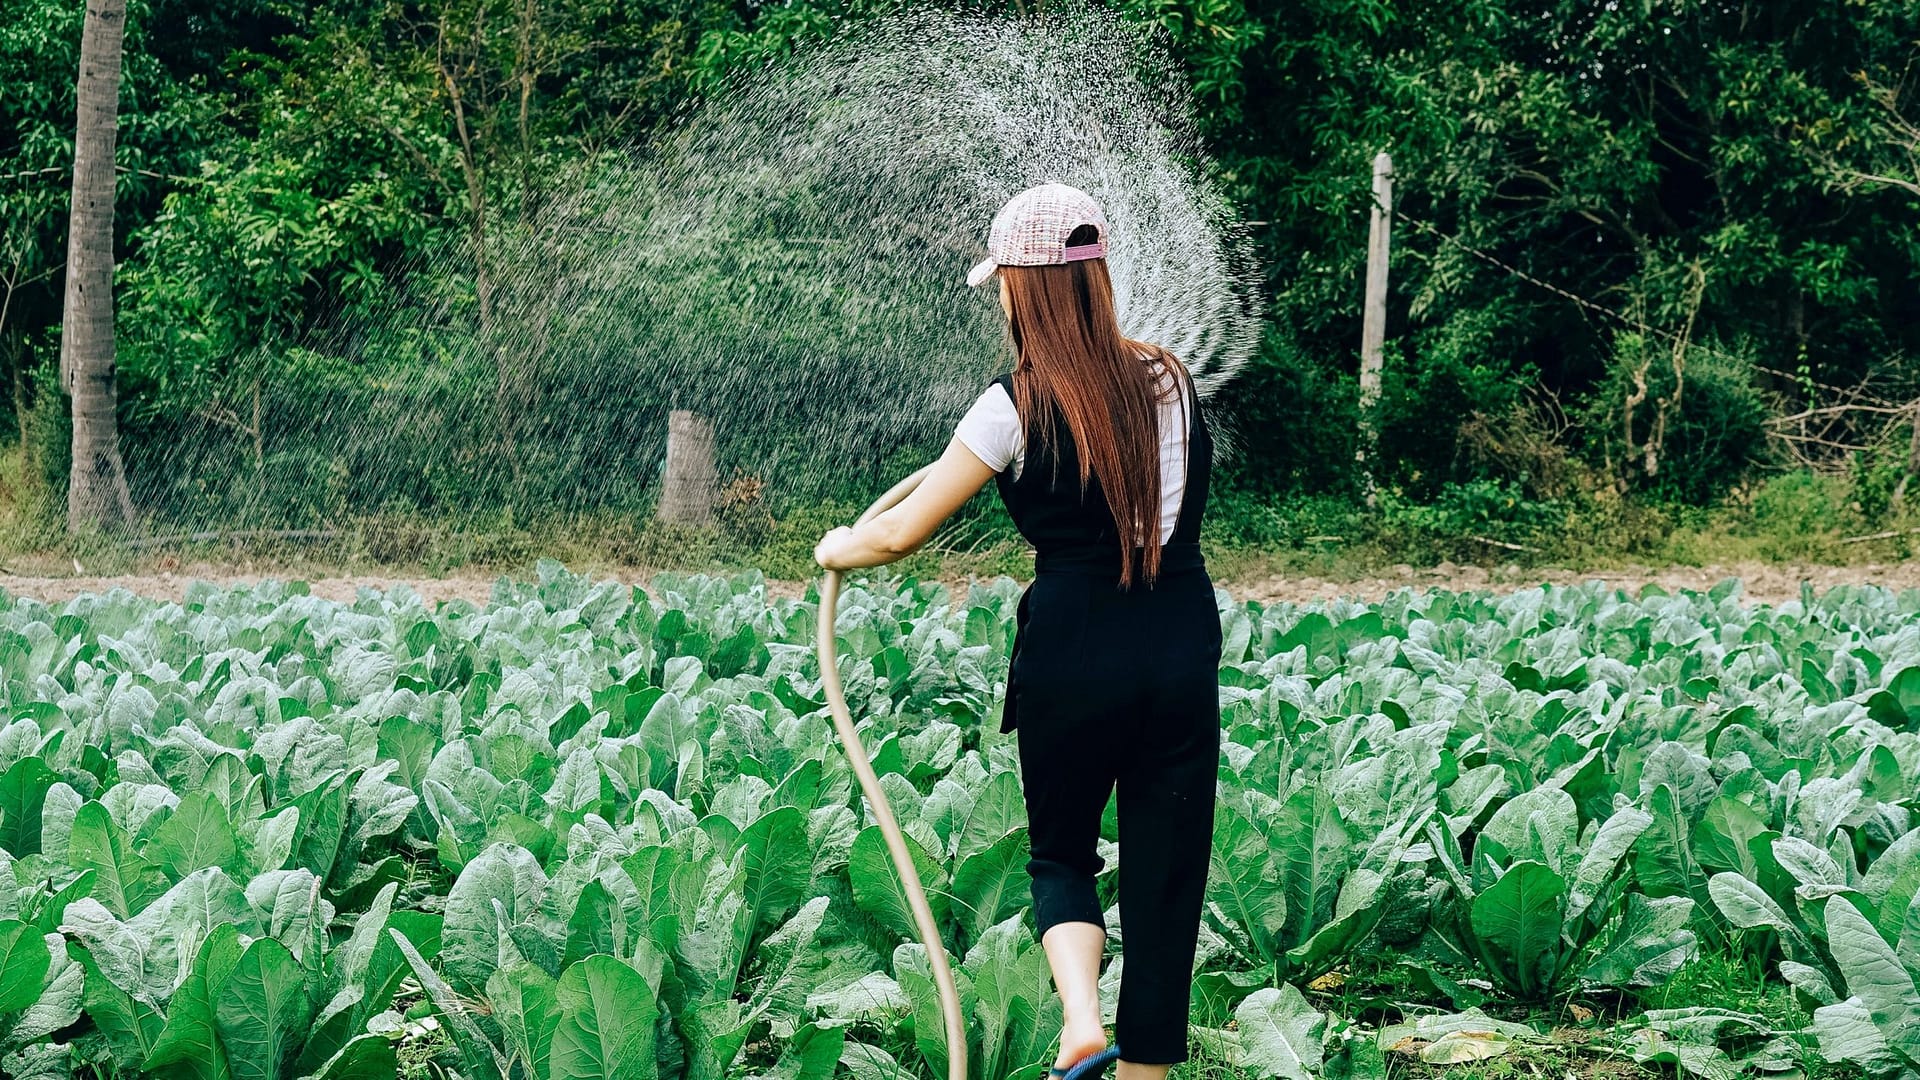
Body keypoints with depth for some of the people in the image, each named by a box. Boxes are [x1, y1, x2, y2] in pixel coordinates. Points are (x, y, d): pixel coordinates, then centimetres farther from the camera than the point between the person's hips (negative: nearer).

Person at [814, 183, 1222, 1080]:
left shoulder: (1018, 408, -8)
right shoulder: (1167, 379, 5)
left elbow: (902, 533, -3)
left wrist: (838, 549, 19)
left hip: (1072, 660, -3)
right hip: (1182, 658, 3)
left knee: (1060, 854, 18)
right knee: (1165, 878, 8)